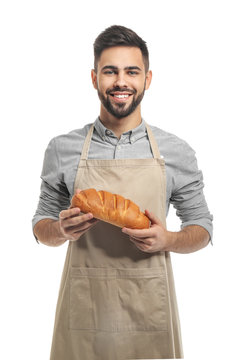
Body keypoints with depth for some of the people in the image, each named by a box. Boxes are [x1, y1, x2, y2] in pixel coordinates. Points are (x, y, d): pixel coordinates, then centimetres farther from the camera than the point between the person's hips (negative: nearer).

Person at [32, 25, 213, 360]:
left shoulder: (177, 153, -2)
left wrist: (167, 241, -14)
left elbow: (202, 226, 6)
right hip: (82, 308, 1)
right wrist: (62, 230, -13)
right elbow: (41, 225, 9)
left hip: (148, 308, 0)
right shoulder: (61, 149, 0)